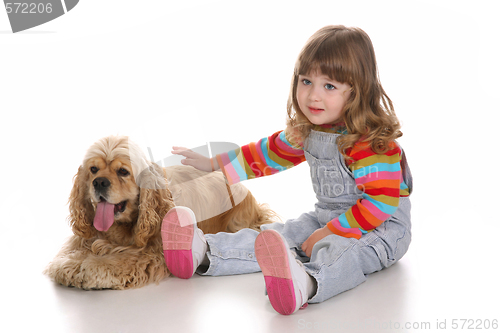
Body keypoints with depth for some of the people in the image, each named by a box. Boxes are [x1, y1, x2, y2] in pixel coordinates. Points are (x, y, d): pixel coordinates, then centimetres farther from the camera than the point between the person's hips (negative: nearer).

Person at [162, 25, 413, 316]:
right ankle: (204, 253, -20)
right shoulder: (308, 130, 2)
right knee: (279, 237, -9)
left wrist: (330, 232, -26)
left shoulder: (372, 143, -25)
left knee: (337, 251, -39)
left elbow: (381, 204, -28)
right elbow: (271, 152, 16)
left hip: (382, 226, -8)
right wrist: (213, 164, 18)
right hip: (328, 218, 8)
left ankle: (305, 284, -68)